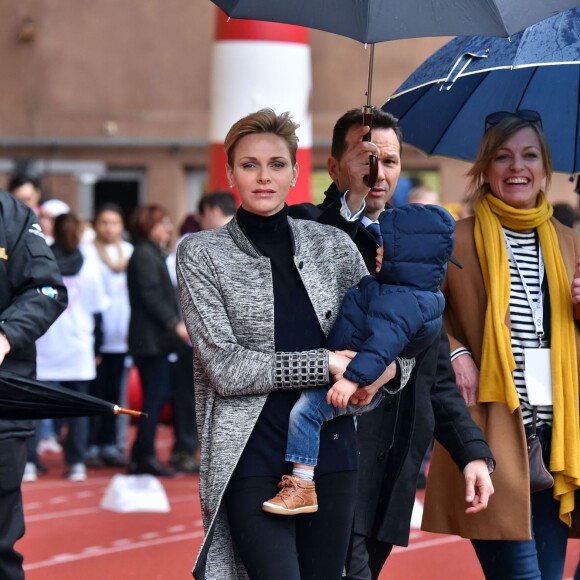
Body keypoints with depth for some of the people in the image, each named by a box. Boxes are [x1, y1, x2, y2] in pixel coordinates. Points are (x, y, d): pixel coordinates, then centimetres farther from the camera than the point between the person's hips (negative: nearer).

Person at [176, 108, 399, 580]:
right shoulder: (203, 253, 1)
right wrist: (325, 365, -12)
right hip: (254, 456, -3)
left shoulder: (333, 245, 9)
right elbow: (224, 367, -8)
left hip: (331, 450, 3)